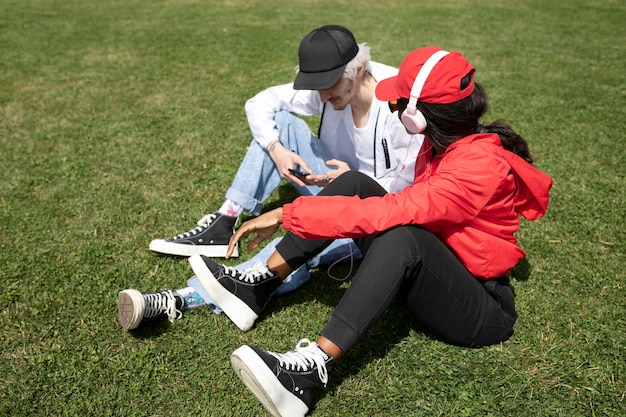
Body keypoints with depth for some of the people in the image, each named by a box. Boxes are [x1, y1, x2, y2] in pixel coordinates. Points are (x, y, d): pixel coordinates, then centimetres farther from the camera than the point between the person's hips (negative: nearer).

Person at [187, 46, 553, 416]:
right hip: (431, 274, 8)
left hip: (483, 311, -8)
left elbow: (387, 212, -34)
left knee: (402, 235, -39)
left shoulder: (479, 164, -26)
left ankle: (314, 367, -41)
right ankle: (257, 289, -13)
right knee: (354, 184, -9)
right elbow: (411, 208, 10)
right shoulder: (448, 142, 0)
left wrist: (287, 214, -31)